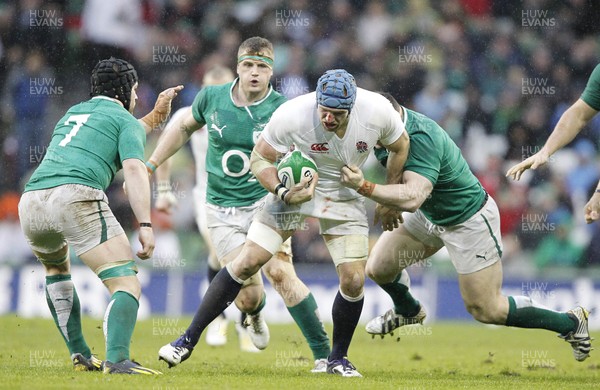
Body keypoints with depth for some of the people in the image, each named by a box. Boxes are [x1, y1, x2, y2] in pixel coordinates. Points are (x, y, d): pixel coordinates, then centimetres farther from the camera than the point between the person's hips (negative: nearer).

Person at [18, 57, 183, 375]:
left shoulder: (73, 113, 34)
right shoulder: (125, 120, 15)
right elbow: (134, 169, -4)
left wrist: (155, 116, 55)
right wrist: (145, 225, -11)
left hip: (31, 202, 7)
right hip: (76, 196, -7)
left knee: (56, 268, 35)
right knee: (125, 281, -8)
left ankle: (80, 355, 26)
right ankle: (117, 359, -32)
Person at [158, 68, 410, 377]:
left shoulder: (377, 112, -25)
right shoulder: (291, 116, -31)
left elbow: (400, 147, -3)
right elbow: (259, 158, -15)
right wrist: (283, 193, -31)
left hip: (345, 200, 2)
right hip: (295, 187, -1)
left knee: (353, 281, -9)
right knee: (246, 263, -9)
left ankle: (338, 358, 16)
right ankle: (188, 340, 0)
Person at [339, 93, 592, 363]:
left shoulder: (421, 139, -36)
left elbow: (413, 198, -48)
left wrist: (365, 187, -53)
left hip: (470, 221, -8)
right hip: (430, 216, 8)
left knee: (486, 311, -2)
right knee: (378, 268, 3)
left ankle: (571, 322, 14)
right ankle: (408, 311, 37)